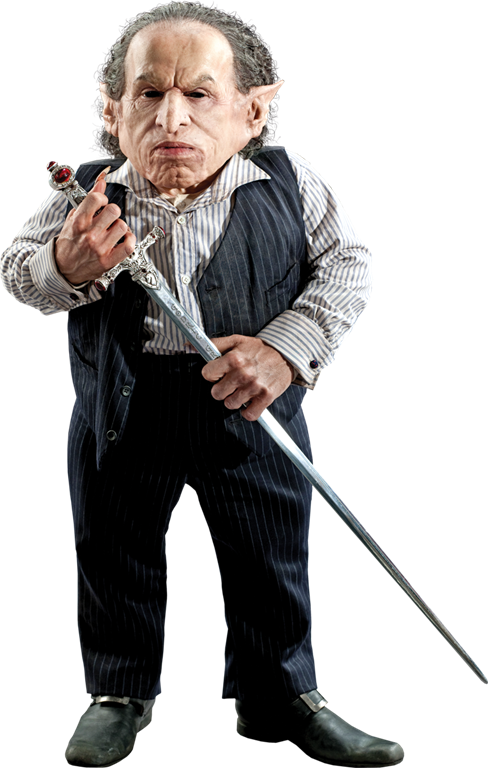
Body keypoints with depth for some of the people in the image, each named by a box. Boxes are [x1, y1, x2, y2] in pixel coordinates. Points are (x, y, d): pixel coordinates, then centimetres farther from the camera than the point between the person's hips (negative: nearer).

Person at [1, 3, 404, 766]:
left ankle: (281, 696, 35)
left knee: (272, 560, 13)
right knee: (116, 557, 15)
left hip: (253, 414, 0)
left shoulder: (288, 182, -13)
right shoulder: (87, 195, -12)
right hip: (122, 412, 0)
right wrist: (68, 267, -27)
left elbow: (347, 264, -6)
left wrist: (288, 347, -19)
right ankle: (120, 692, 39)